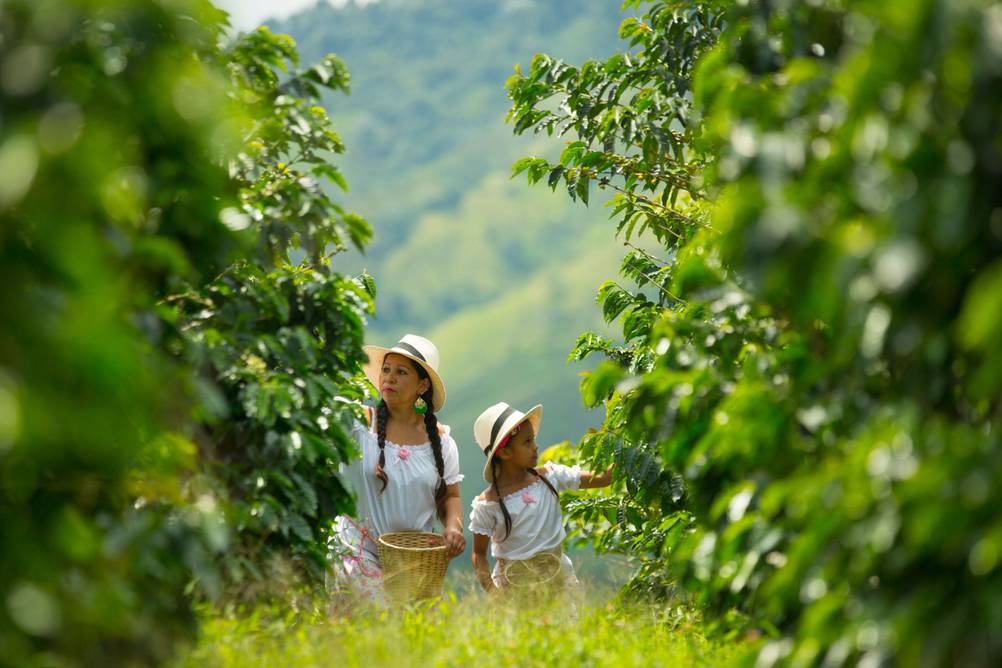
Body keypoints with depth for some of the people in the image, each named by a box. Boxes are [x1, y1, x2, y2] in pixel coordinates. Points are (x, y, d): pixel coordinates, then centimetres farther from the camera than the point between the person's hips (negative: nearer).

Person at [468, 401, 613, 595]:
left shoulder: (549, 477, -2)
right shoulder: (487, 504, -10)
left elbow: (601, 478, 0)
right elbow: (479, 554, -4)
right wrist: (492, 592, -17)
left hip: (559, 578, 3)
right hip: (513, 584, -3)